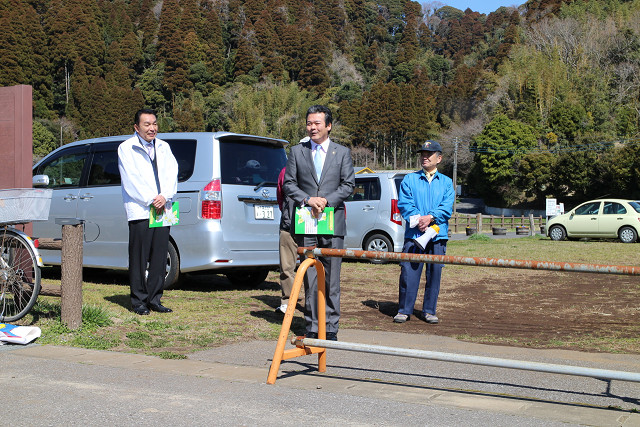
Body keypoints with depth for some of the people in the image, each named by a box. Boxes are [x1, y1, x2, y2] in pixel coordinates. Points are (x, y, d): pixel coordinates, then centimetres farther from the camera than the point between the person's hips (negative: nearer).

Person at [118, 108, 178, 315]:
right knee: (139, 258, -3)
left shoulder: (163, 147, 17)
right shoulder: (126, 148, 3)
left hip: (162, 210, 4)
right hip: (140, 211, -4)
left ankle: (154, 300, 12)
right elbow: (132, 180, -6)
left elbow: (172, 174, 8)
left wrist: (164, 197, -9)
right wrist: (151, 200, -12)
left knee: (159, 257, 4)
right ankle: (139, 301, 4)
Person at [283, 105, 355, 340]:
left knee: (331, 277, 2)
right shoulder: (297, 152, 10)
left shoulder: (342, 152, 8)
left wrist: (326, 201, -12)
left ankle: (331, 327, 9)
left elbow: (348, 185, 3)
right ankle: (312, 327, 9)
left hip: (333, 223, -1)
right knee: (309, 277, 2)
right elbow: (288, 184, 7)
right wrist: (308, 200, -10)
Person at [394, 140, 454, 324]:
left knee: (434, 273, 3)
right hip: (413, 234, -1)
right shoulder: (409, 179, 12)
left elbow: (447, 208, 1)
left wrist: (430, 217, -16)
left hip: (437, 234, 1)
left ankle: (429, 311, 13)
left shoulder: (446, 182, 13)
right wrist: (417, 219, -15)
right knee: (408, 271, -7)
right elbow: (404, 203, 0)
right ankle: (404, 310, 2)